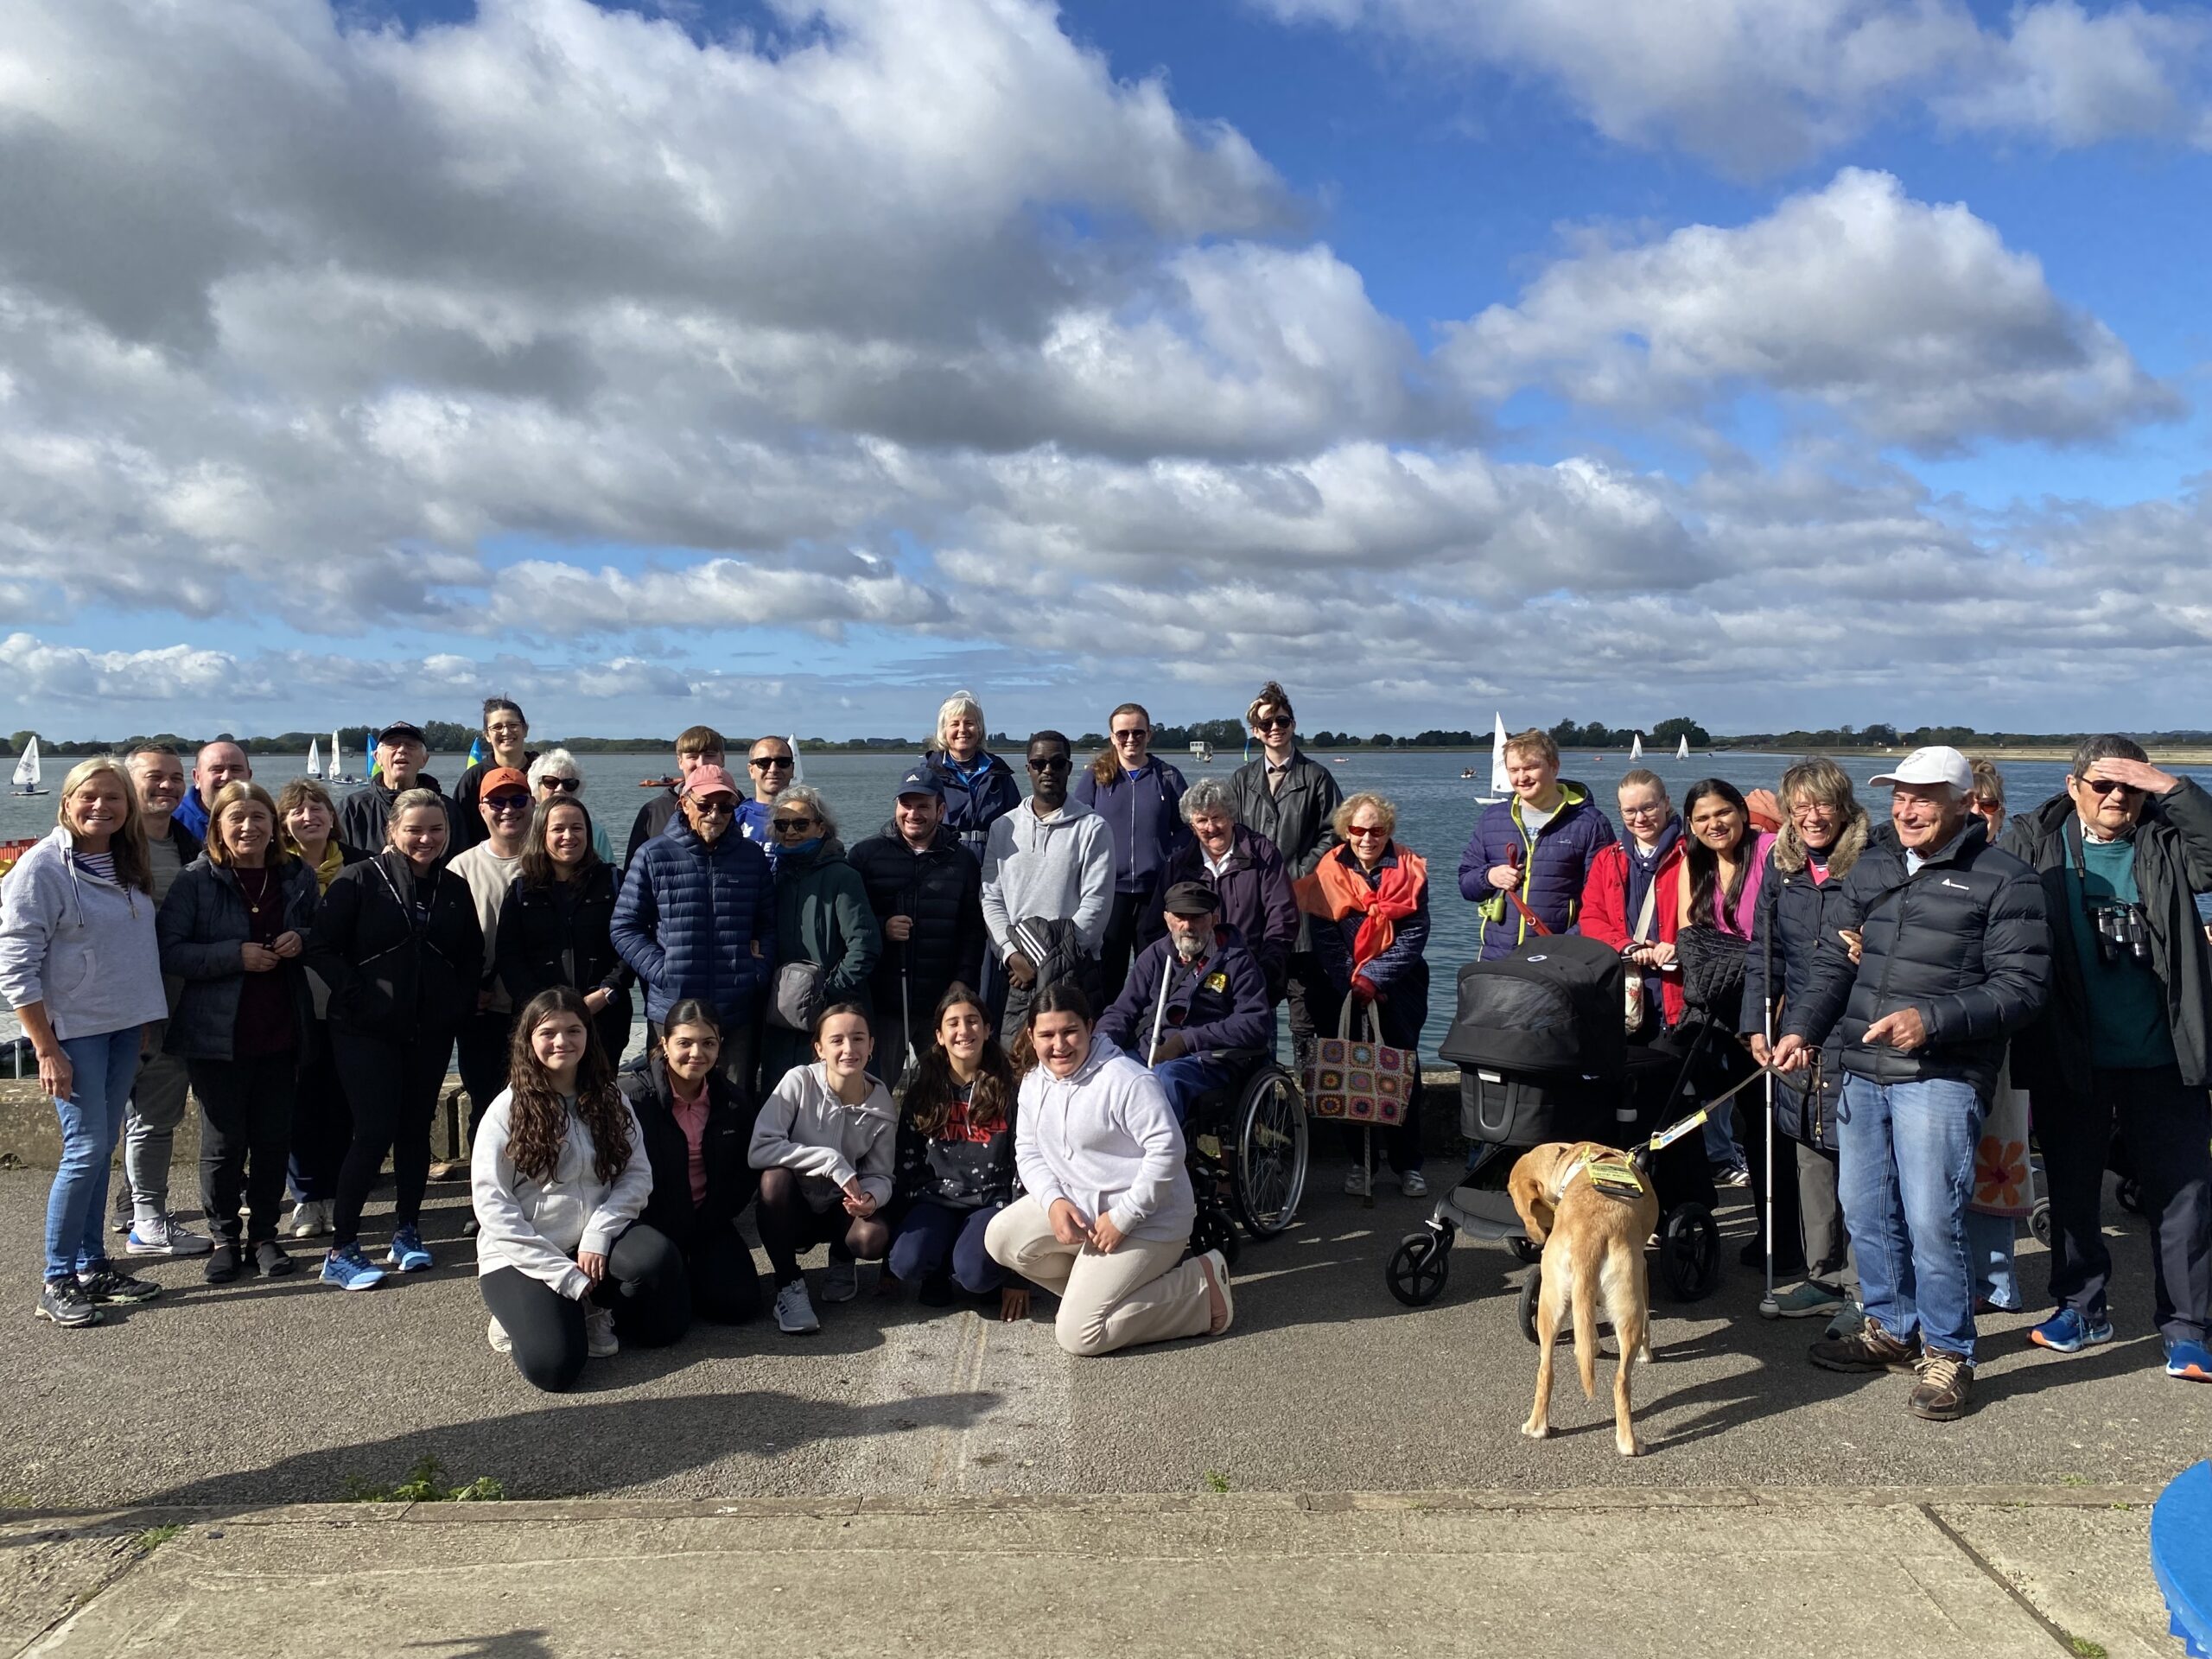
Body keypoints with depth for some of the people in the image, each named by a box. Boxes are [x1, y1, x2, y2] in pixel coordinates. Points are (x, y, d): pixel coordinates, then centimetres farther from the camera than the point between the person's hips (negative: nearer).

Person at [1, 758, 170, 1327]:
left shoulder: (127, 864, 8)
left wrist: (145, 1021, 11)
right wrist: (47, 1050, -15)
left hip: (125, 1027, 6)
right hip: (72, 1030, -6)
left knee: (102, 1147, 11)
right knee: (86, 1147, -7)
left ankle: (92, 1266, 20)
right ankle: (57, 1282, 4)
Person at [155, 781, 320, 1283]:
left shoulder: (298, 877, 6)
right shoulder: (197, 881, -4)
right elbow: (168, 951, -10)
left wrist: (301, 940, -6)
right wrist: (236, 955, -20)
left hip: (281, 1034, 3)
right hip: (217, 1034, -3)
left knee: (274, 1139, 8)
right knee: (224, 1142, 5)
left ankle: (264, 1234, 23)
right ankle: (225, 1238, 21)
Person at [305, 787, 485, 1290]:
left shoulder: (454, 889, 9)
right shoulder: (358, 880, -5)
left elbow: (472, 959, 16)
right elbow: (322, 950, -8)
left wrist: (459, 1008, 4)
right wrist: (357, 998, -14)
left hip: (430, 1033, 5)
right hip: (367, 1032, -4)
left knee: (416, 1131, 10)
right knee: (375, 1133, -9)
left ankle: (407, 1233, 24)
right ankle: (340, 1252, 0)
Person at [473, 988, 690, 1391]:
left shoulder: (609, 1100, 7)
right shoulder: (508, 1109, -4)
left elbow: (638, 1175, 0)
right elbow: (492, 1206, -10)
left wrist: (598, 1235, -18)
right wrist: (566, 1276, -16)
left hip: (594, 1243, 4)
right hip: (524, 1255, -3)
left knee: (658, 1257, -29)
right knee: (554, 1365, -27)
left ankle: (596, 1311, 2)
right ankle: (524, 1316, 8)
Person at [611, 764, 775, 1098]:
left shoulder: (752, 857, 9)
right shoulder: (654, 856, 0)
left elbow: (769, 924, 15)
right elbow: (623, 927, 1)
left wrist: (759, 970, -1)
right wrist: (661, 971, -10)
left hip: (738, 1011, 2)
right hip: (673, 1009, -2)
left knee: (738, 1103, 6)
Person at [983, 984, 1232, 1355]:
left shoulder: (1128, 1080, -22)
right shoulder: (1034, 1084, 4)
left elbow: (1166, 1149, -25)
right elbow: (1028, 1151, 5)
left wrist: (1122, 1218, -24)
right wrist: (1054, 1201, -15)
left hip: (1145, 1220, -8)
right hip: (1075, 1203, 8)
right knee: (1001, 1239, -9)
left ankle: (1202, 1285, 1)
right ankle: (1098, 1286, 8)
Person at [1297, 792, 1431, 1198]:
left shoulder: (1409, 869, -1)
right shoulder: (1328, 871, 0)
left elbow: (1413, 936, -7)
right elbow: (1324, 939, -3)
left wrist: (1373, 978, -15)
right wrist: (1352, 984, -13)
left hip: (1398, 986, 0)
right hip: (1343, 987, 1)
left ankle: (1409, 1164, 7)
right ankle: (1360, 1162, 11)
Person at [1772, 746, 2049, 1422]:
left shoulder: (2003, 880, -5)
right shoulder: (1871, 868, 13)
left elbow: (2021, 986, -10)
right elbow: (1834, 963, 15)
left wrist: (1933, 1020, -21)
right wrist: (1802, 1027, 0)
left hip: (1941, 1077, -6)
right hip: (1863, 1072, 6)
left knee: (1930, 1219, -8)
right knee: (1865, 1209, 14)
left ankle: (1947, 1354, 11)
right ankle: (1889, 1328, 32)